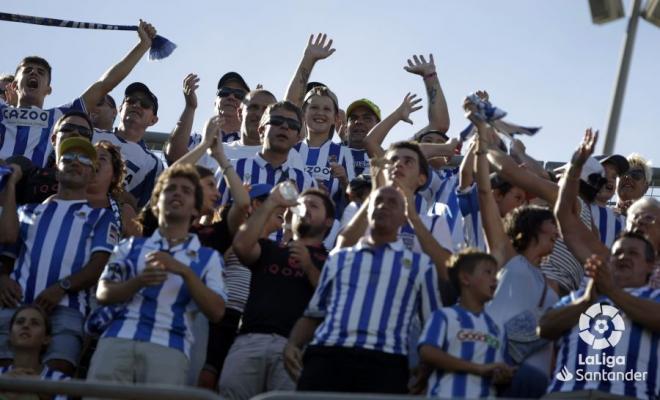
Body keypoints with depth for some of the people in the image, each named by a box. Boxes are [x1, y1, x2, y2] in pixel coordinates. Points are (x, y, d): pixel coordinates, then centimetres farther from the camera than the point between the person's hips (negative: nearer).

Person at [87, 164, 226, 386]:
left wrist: (185, 272, -9)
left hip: (168, 347, -1)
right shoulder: (131, 245, 21)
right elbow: (103, 294, 11)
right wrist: (139, 281, -8)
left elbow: (217, 312, 4)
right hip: (118, 339, 1)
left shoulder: (208, 257, 17)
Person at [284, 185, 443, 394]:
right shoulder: (339, 258, 25)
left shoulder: (420, 264, 19)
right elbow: (313, 314, 23)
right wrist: (292, 344, 5)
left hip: (384, 361, -1)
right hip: (326, 356, 1)